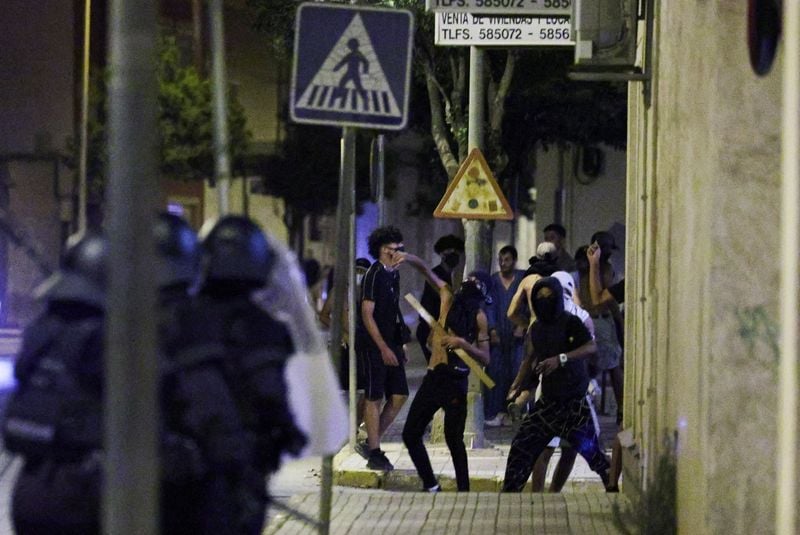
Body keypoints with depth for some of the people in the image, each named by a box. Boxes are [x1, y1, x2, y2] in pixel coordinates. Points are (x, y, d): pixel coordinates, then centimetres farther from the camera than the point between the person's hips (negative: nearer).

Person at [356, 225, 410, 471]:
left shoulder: (393, 275, 13)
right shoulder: (374, 275, -13)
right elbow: (367, 314, -16)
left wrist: (399, 346, 19)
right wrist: (383, 348, -19)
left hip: (391, 343, 8)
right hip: (374, 345, -8)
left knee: (399, 395, 4)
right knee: (374, 398, -3)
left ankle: (371, 442, 14)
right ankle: (374, 453, 2)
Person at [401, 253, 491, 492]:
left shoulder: (479, 317, -3)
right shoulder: (448, 297, 8)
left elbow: (485, 358, -8)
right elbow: (426, 271, 14)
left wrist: (463, 343, -21)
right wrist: (408, 258, -1)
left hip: (455, 382, -5)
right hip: (434, 376, 5)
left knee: (453, 439, -3)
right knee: (410, 434, 5)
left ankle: (463, 491, 5)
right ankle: (431, 486, 12)